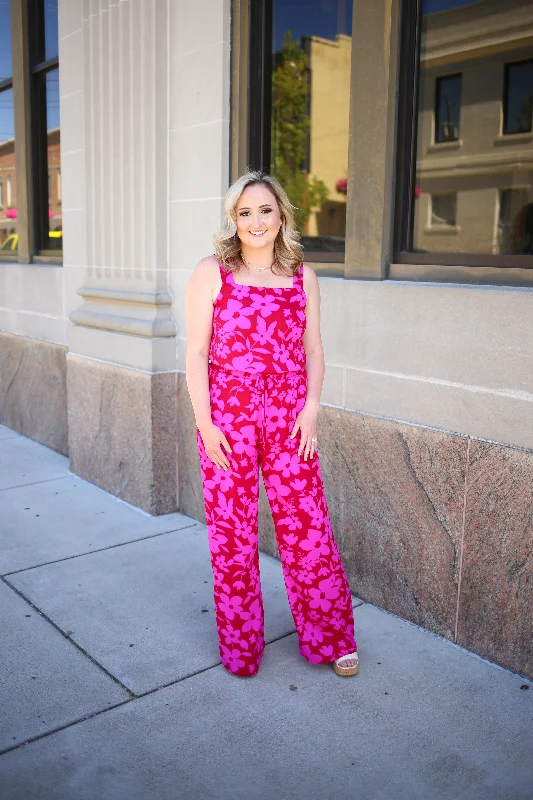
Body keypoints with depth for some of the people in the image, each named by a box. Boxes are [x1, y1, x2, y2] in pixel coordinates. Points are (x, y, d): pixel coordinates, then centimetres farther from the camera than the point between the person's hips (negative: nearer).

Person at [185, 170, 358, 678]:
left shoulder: (302, 276, 8)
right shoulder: (211, 273, -1)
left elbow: (313, 351, 10)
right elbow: (196, 354, -3)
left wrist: (311, 409, -3)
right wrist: (204, 422, -8)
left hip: (289, 417, 2)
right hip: (226, 417, -1)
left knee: (308, 527, 4)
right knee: (231, 533, 7)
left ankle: (330, 639, 24)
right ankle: (240, 645, 27)